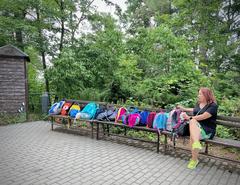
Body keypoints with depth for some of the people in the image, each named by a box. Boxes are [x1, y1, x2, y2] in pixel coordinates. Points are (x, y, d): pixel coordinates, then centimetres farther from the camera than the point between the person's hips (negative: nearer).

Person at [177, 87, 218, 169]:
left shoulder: (213, 106, -7)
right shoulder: (199, 103, 15)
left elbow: (202, 117, -19)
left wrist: (189, 118, -15)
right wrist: (184, 109, 40)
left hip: (207, 130, -6)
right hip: (196, 127, 6)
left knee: (192, 136, -34)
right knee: (192, 121, -31)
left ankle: (194, 159, -27)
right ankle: (196, 143, -41)